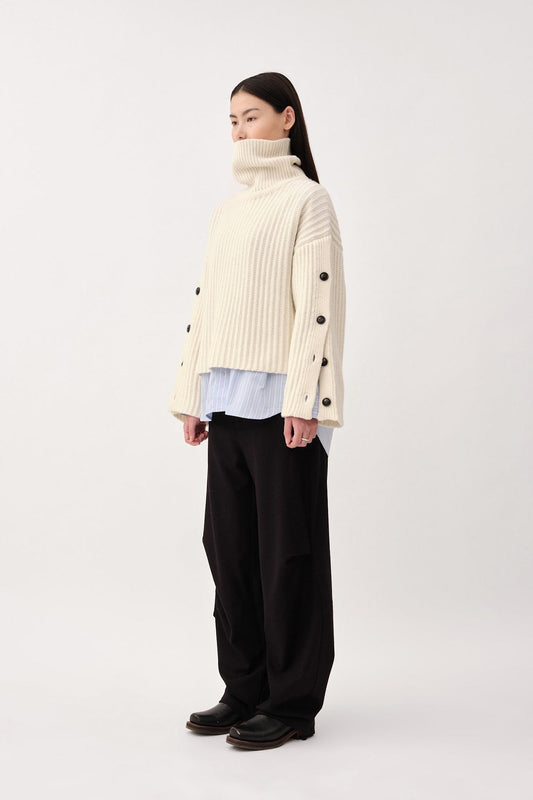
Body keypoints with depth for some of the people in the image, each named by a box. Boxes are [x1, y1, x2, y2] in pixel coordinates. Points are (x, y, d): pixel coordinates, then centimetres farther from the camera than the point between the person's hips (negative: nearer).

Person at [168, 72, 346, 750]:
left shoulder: (307, 200, -4)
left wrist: (305, 401, -19)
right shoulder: (228, 210, 18)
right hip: (227, 404, 7)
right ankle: (245, 690, 20)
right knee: (229, 546, 9)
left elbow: (320, 304, -12)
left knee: (288, 552, 0)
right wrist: (192, 398, 14)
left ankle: (291, 702, 9)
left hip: (281, 402, -7)